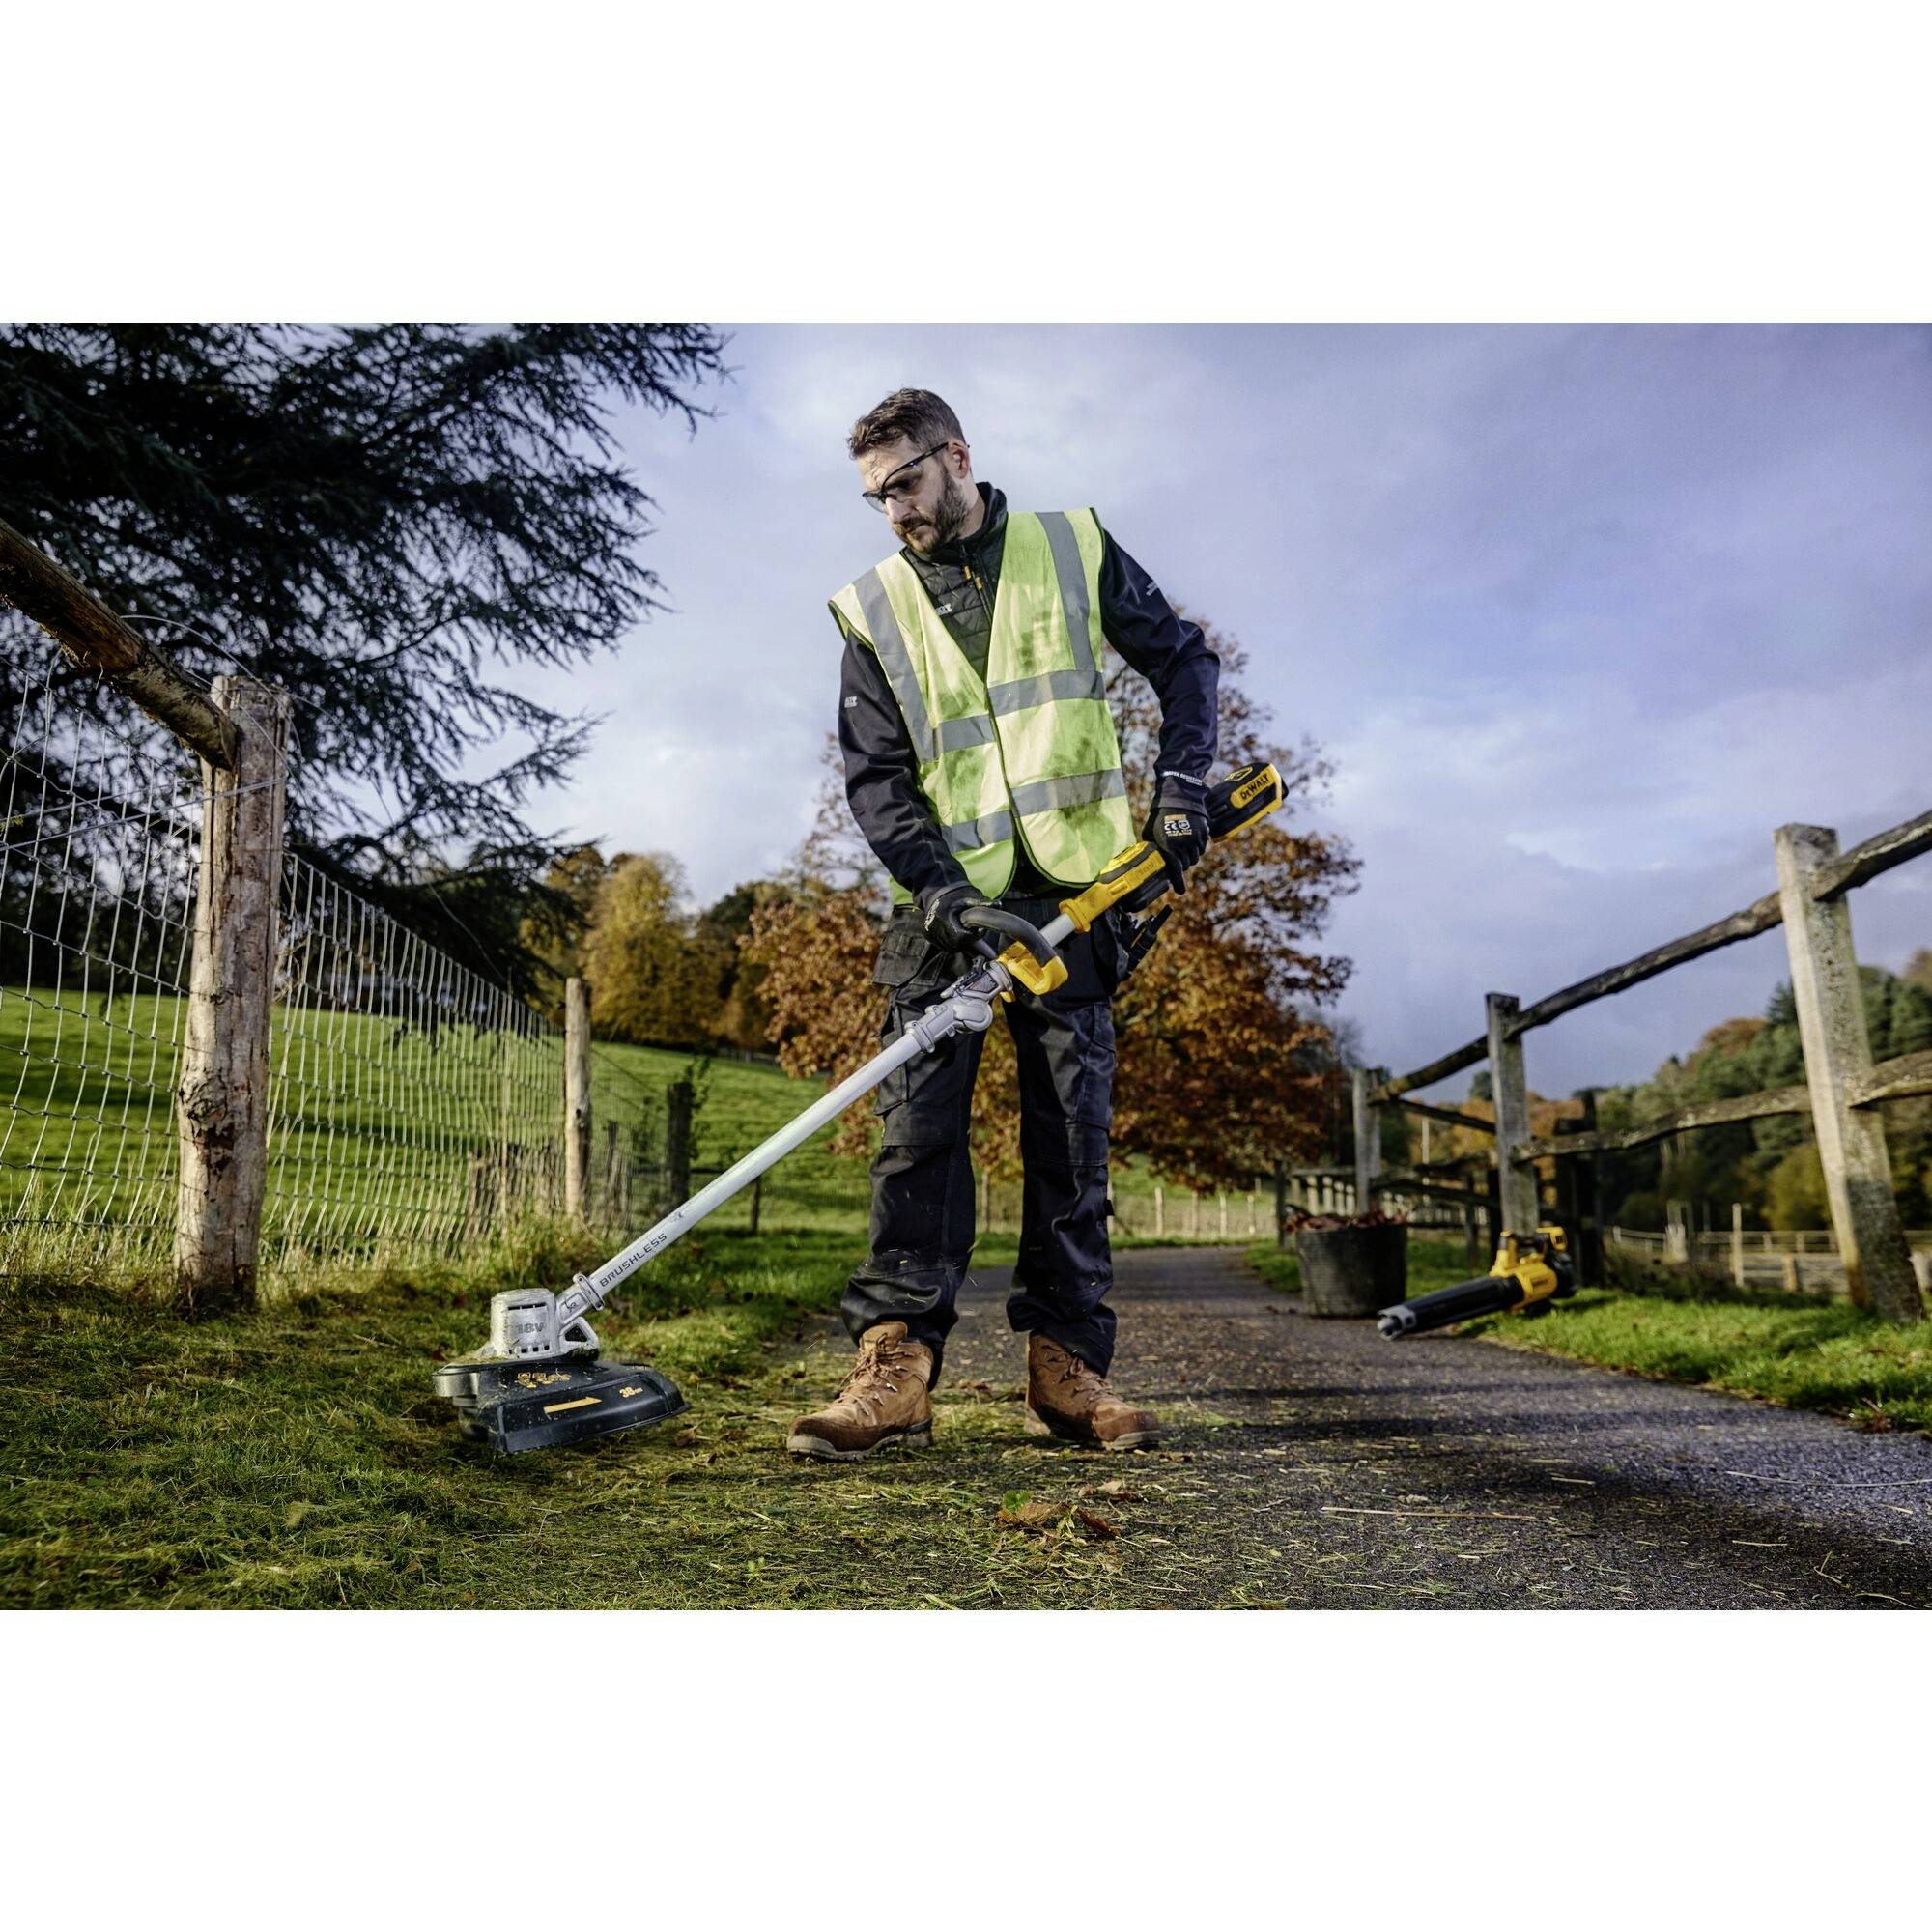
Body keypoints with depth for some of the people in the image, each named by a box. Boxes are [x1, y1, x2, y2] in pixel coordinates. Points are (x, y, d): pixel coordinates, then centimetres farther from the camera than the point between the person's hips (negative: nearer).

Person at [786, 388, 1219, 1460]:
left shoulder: (1075, 550, 9)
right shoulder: (872, 611, 9)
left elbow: (1184, 660, 15)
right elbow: (874, 778, 1)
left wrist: (1180, 780, -1)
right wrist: (937, 888, -14)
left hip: (1072, 888, 0)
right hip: (946, 896, 1)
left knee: (1071, 1124, -1)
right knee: (918, 1118, -10)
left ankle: (1065, 1364, 5)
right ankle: (897, 1360, -10)